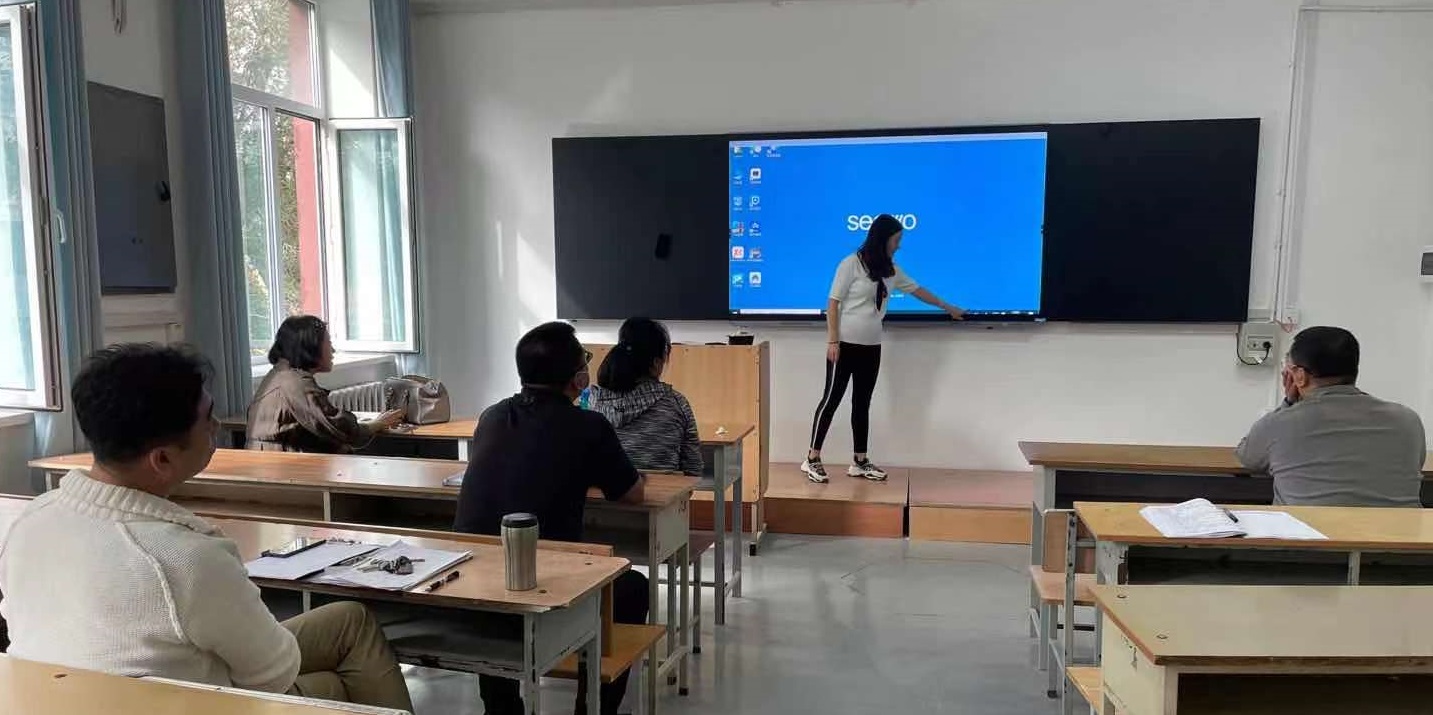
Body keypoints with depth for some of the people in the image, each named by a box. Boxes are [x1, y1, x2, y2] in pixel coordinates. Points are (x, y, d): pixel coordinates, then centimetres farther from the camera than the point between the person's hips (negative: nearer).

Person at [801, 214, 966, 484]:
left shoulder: (890, 270, 10)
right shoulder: (851, 264, -10)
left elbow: (917, 290, 22)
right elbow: (833, 303, -11)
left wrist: (948, 308, 30)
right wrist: (832, 340, -16)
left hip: (871, 347, 7)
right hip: (845, 345, -7)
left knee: (862, 404, 10)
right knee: (832, 399, -3)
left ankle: (860, 462, 17)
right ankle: (812, 459, 4)